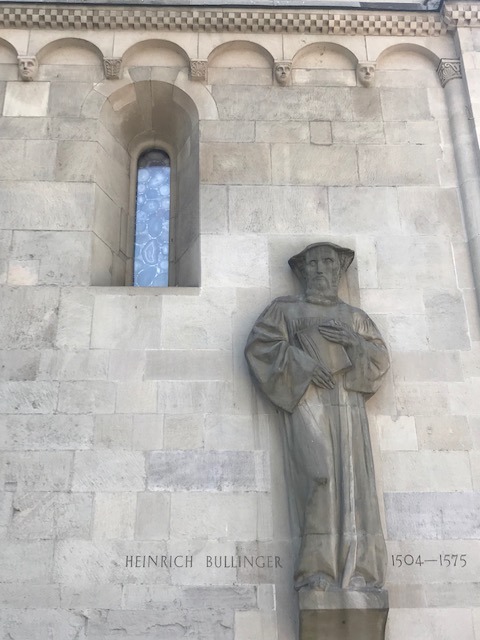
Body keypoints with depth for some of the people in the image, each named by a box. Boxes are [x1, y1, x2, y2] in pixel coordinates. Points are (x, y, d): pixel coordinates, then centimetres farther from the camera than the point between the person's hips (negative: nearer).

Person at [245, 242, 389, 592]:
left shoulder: (354, 316, 26)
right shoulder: (286, 309, 18)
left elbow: (380, 356, 16)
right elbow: (260, 345, 3)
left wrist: (353, 341, -3)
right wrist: (303, 364, -10)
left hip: (348, 404, 3)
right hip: (307, 400, -3)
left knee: (353, 480, -8)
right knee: (319, 474, -20)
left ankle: (356, 574, -7)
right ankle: (318, 573, -19)